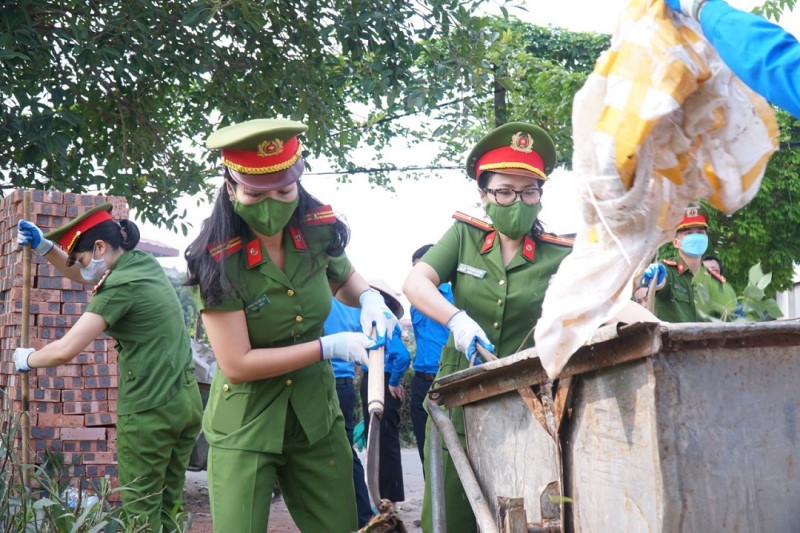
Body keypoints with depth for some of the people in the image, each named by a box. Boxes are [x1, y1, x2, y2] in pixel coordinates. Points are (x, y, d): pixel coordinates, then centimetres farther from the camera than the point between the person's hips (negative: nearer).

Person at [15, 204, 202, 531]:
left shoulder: (120, 286, -16)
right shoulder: (146, 264, 9)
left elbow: (65, 351, -18)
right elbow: (82, 276, 24)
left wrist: (26, 359, 1)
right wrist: (44, 246, 10)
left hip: (150, 409, -8)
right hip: (186, 399, 8)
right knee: (169, 503, 13)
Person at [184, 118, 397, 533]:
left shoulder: (318, 229, -7)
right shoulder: (218, 261, -20)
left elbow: (344, 279, 17)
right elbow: (237, 365, -21)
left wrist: (369, 300, -6)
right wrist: (330, 347, -21)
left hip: (316, 416, 4)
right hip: (245, 425, -4)